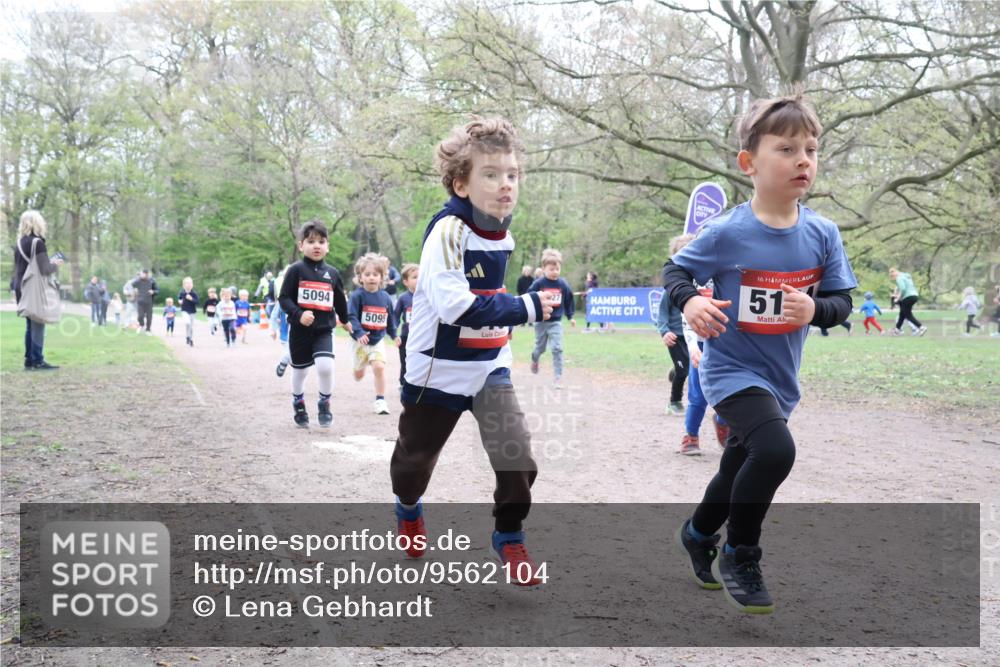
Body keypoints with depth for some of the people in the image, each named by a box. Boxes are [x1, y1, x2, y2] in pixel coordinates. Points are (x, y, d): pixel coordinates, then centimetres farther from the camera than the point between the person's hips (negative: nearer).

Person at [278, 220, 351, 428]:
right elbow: (284, 298, -9)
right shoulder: (296, 270, -6)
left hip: (324, 330, 1)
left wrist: (345, 321, 32)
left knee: (326, 366, -18)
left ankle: (324, 404, 4)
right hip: (300, 330, -1)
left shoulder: (332, 273, 5)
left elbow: (340, 300, 19)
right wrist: (298, 315, -24)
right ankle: (299, 407, 35)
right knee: (300, 370, 12)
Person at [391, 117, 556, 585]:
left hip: (490, 366, 5)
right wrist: (525, 308, -32)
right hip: (438, 368, -5)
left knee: (517, 452, -11)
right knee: (417, 454, 17)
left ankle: (508, 536, 11)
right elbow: (454, 304, -34)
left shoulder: (502, 235, 2)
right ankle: (408, 508, 49)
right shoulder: (448, 230, -23)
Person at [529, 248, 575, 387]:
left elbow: (568, 301, 8)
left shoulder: (563, 284, -5)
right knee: (540, 348, 16)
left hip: (556, 322, 1)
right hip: (540, 321, -1)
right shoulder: (538, 284, -13)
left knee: (557, 349, -9)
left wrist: (570, 317, 12)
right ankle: (534, 360, 50)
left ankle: (558, 377, -4)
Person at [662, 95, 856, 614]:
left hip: (780, 378, 5)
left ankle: (698, 534, 51)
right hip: (732, 370, -5)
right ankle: (740, 556, -3)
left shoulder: (822, 234, -7)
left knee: (741, 470, 21)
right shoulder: (728, 233, -17)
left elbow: (842, 301, 0)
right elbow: (674, 269, -5)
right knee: (775, 449, -27)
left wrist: (816, 309, -22)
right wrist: (690, 301, -25)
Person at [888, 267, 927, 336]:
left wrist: (899, 298, -11)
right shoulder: (906, 276, 22)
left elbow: (903, 289, -21)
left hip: (908, 297, -10)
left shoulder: (899, 278, -8)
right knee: (902, 314, 17)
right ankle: (897, 329, 24)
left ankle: (921, 327, -14)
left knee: (908, 315, -4)